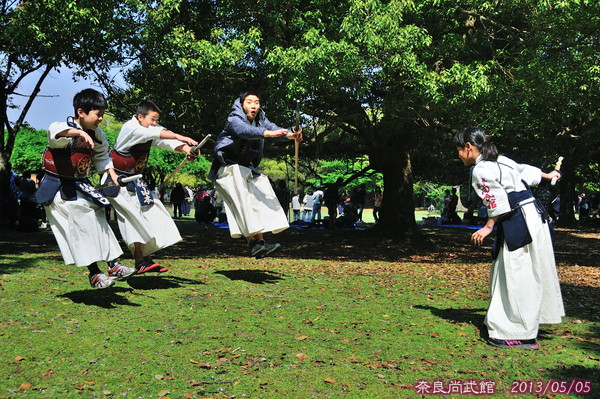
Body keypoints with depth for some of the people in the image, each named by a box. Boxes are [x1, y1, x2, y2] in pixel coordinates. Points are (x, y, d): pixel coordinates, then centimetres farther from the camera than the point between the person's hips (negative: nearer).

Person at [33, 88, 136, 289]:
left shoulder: (97, 135, 3)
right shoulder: (66, 129, -20)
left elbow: (101, 154, 17)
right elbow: (56, 132, -44)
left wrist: (111, 172, 0)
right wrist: (79, 132, -62)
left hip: (79, 185, 8)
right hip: (58, 187, -8)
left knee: (97, 214, 4)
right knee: (82, 218, -19)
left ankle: (113, 264, 11)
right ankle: (94, 273, -15)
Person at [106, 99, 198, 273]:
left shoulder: (153, 131, 5)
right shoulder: (130, 128, -17)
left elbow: (167, 141, -14)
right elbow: (153, 133, -36)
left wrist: (186, 149, -34)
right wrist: (178, 136, -46)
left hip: (135, 180, 9)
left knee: (150, 211, 1)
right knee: (134, 216, -18)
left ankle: (145, 258, 1)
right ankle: (141, 261, -19)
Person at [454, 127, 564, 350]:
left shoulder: (480, 170, -14)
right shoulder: (500, 161, 13)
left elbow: (497, 203, -18)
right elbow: (525, 170, 27)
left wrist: (488, 227, -8)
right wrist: (547, 175, 43)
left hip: (519, 224, -10)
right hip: (531, 217, 10)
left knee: (518, 278, -6)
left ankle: (522, 335, -1)